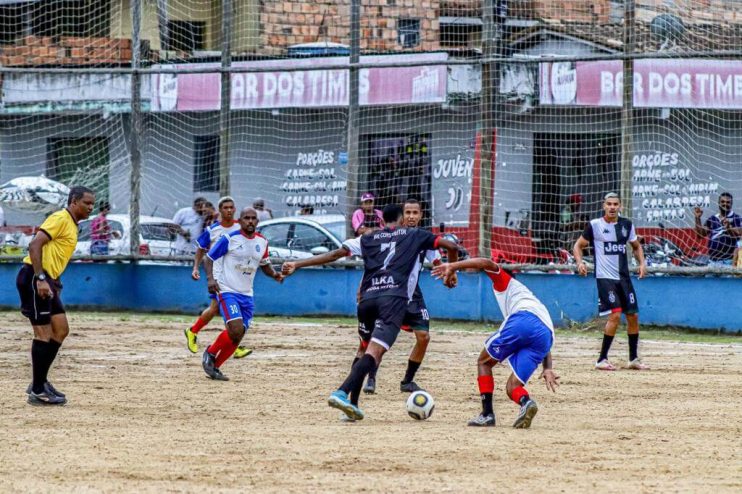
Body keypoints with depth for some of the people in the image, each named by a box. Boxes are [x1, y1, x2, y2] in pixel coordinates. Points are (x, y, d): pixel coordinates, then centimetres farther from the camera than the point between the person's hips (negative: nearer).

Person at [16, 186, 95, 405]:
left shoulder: (71, 225, 20)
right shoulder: (60, 219, -10)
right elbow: (34, 245, -21)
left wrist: (54, 284, 17)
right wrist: (40, 279, -26)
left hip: (46, 281, 10)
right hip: (33, 278, -10)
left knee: (61, 330, 9)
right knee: (44, 334, -7)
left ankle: (40, 382, 16)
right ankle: (37, 391, -2)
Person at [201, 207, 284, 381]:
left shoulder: (262, 242, 6)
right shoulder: (230, 238, -9)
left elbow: (264, 264, 22)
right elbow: (208, 258, -4)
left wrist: (274, 275, 2)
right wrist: (210, 278, -20)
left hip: (247, 295, 6)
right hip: (227, 291, -6)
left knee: (237, 337, 4)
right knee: (236, 329, -22)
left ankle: (215, 366, 20)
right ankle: (210, 353, 3)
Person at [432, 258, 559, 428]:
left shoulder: (505, 282, 30)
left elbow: (488, 264, 6)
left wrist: (453, 266, 4)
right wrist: (547, 369, 18)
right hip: (546, 335, 6)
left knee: (484, 361, 17)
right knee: (512, 388, 8)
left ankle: (487, 413, 5)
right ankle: (526, 401, -26)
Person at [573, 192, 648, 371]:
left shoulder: (626, 225, 7)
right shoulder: (595, 225, -5)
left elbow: (636, 246, 21)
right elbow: (578, 245, 2)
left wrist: (642, 263, 4)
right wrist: (580, 262, -17)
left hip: (624, 277, 5)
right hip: (605, 277, -5)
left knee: (633, 316, 7)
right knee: (615, 315, -19)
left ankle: (633, 359, 23)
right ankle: (602, 360, -12)